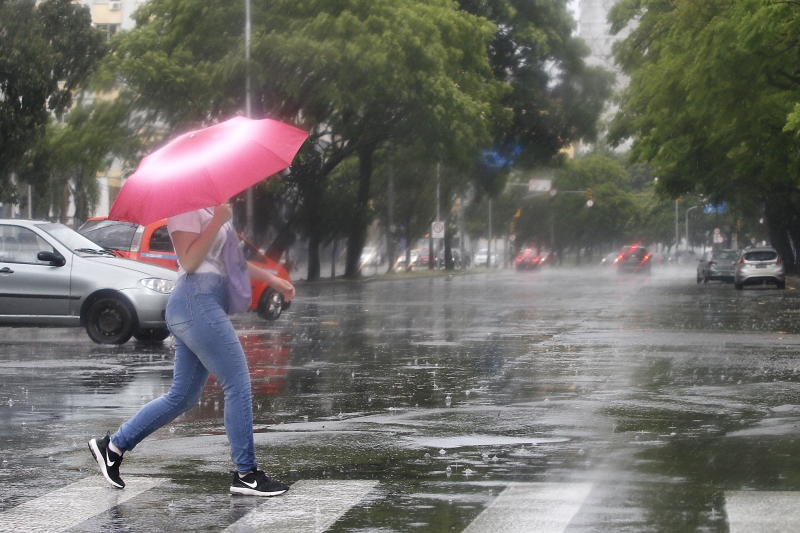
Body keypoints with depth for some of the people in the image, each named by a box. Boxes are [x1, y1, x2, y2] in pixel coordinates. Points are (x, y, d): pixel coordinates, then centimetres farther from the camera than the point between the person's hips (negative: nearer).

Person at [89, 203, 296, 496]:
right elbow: (189, 260, -16)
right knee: (238, 384, -9)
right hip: (196, 300, -11)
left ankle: (113, 446, 18)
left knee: (182, 396, 12)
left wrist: (271, 279, 24)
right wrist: (218, 221, -19)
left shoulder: (207, 208, 23)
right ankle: (246, 474, -4)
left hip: (204, 304, 11)